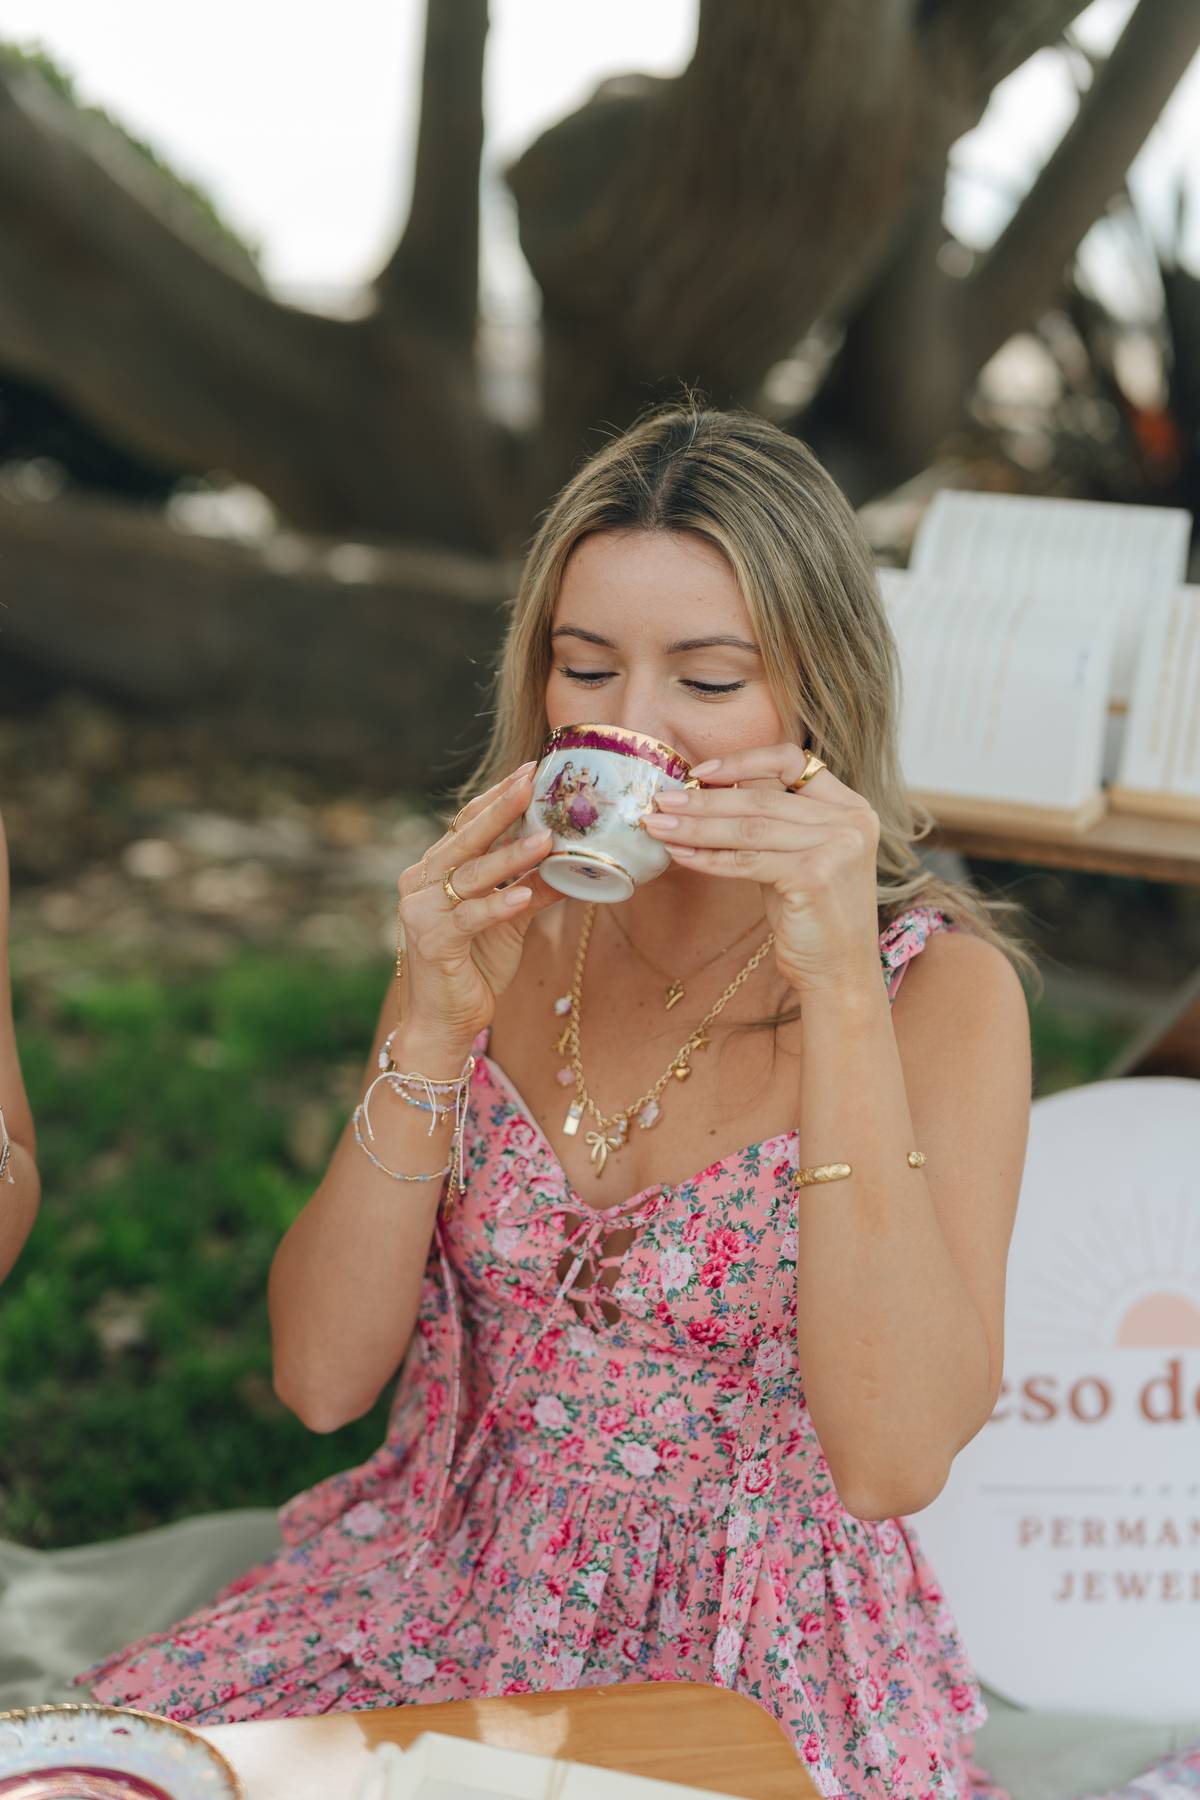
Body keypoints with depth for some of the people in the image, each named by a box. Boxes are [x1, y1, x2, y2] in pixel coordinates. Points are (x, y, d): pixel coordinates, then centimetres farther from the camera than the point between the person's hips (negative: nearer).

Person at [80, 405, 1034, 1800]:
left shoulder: (942, 987, -12)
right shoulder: (501, 928, -1)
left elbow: (894, 1460, -24)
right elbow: (319, 1380, -6)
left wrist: (841, 992, -29)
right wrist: (433, 1027, -19)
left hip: (760, 1680, -2)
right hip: (435, 1605, 3)